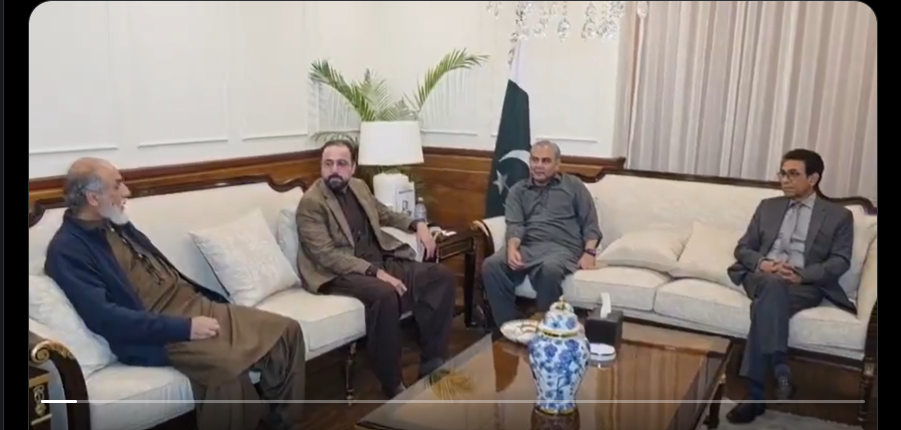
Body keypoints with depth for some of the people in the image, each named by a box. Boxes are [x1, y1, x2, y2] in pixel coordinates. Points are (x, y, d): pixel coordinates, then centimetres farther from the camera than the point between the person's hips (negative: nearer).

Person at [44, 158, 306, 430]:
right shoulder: (67, 250, -9)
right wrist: (183, 328, -23)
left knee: (286, 331, -5)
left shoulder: (116, 224, 17)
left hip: (192, 305, 9)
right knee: (228, 366, -37)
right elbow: (103, 317, -20)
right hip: (157, 333, -9)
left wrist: (210, 298, 14)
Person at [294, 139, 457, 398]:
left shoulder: (359, 186, 12)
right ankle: (393, 387, -23)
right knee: (385, 294, -38)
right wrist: (375, 272, -28)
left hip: (383, 261, 8)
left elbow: (385, 214, 30)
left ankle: (432, 365, -6)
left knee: (441, 276, -9)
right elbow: (327, 255, -20)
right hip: (341, 273, -8)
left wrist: (417, 225, 11)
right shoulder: (310, 204, -11)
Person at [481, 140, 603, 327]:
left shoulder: (574, 186, 16)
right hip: (527, 246, 2)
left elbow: (590, 223, 10)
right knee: (491, 265, -28)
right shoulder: (518, 190, 19)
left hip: (562, 247, -2)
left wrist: (589, 252, -8)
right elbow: (514, 225, 4)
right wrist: (512, 248, -18)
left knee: (549, 268, -39)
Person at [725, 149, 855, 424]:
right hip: (762, 277, 2)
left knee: (766, 306, -36)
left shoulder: (838, 216, 14)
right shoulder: (768, 206, 22)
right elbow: (743, 248, 16)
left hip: (805, 284, -2)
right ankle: (780, 370, -43)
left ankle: (755, 394, -36)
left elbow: (840, 261, 3)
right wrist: (762, 264, -9)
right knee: (773, 286, -37)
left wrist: (802, 275, -16)